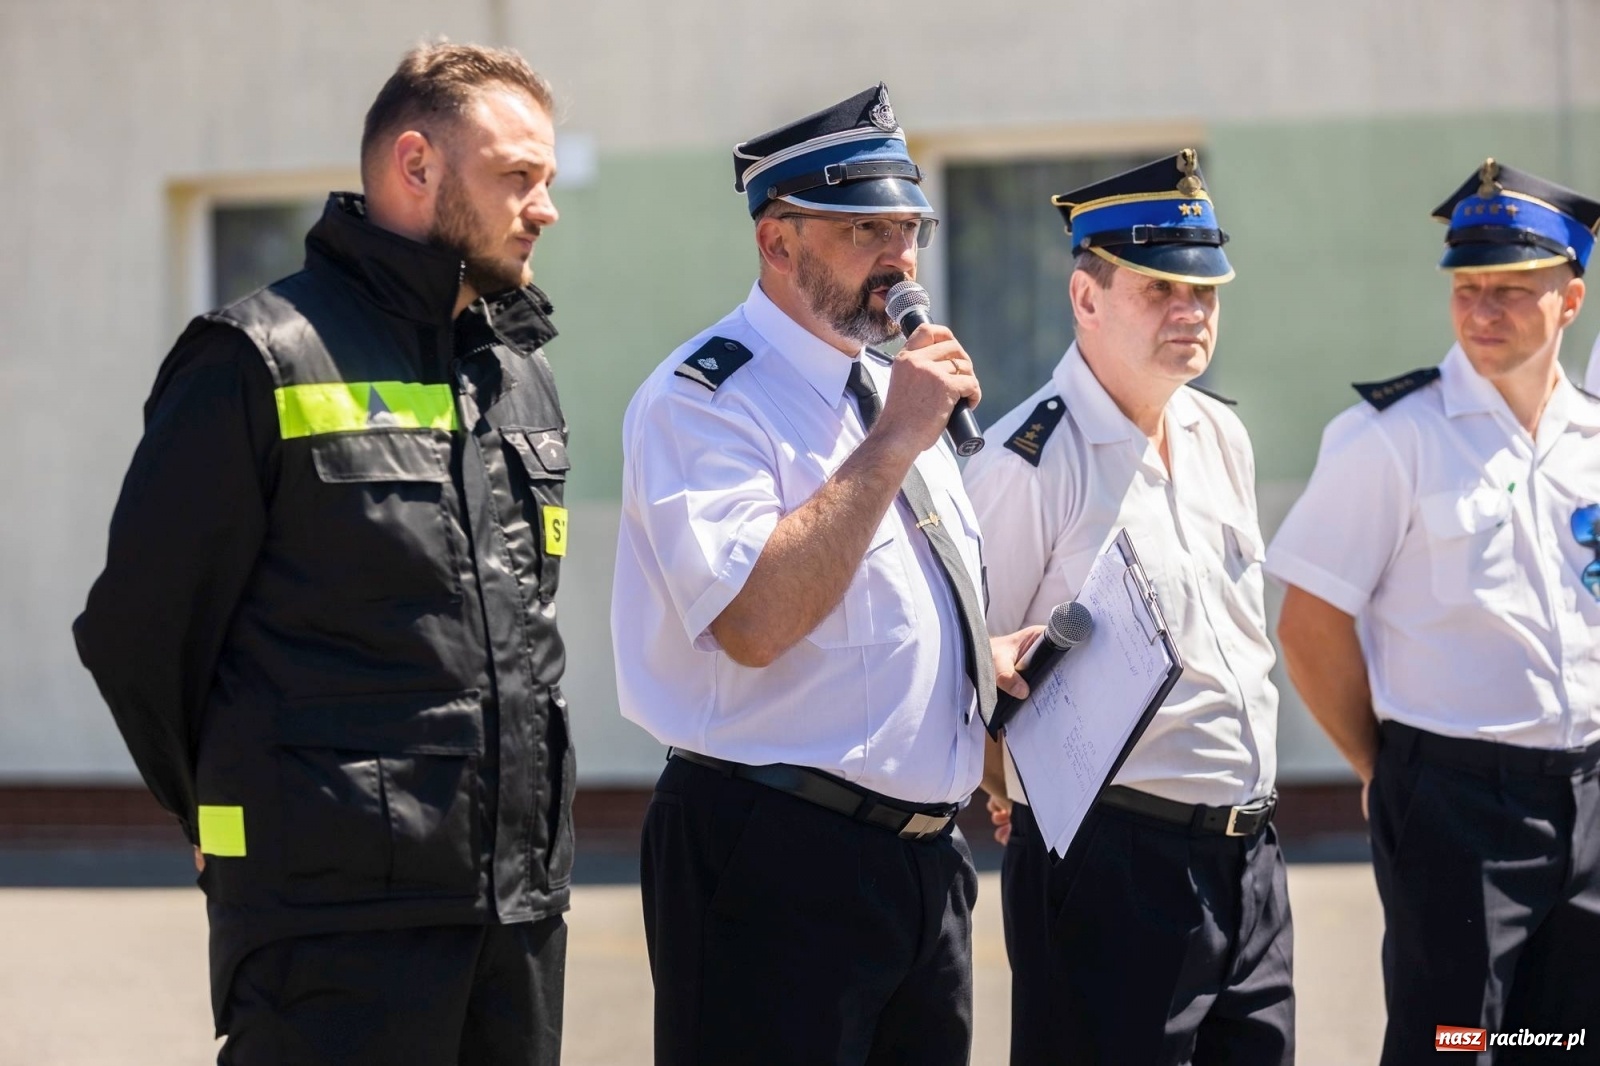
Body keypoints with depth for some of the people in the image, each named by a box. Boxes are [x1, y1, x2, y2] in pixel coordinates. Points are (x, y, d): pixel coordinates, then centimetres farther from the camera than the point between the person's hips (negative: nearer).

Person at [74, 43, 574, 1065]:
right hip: (339, 909, -7)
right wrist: (242, 819, 6)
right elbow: (137, 626, -4)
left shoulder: (525, 376, 17)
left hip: (523, 903, 7)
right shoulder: (264, 359, -6)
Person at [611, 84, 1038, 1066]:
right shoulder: (702, 400, -11)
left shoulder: (895, 388, 17)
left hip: (927, 864, 8)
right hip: (780, 866, -8)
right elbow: (755, 624, -26)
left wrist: (987, 656, 9)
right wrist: (892, 443, -21)